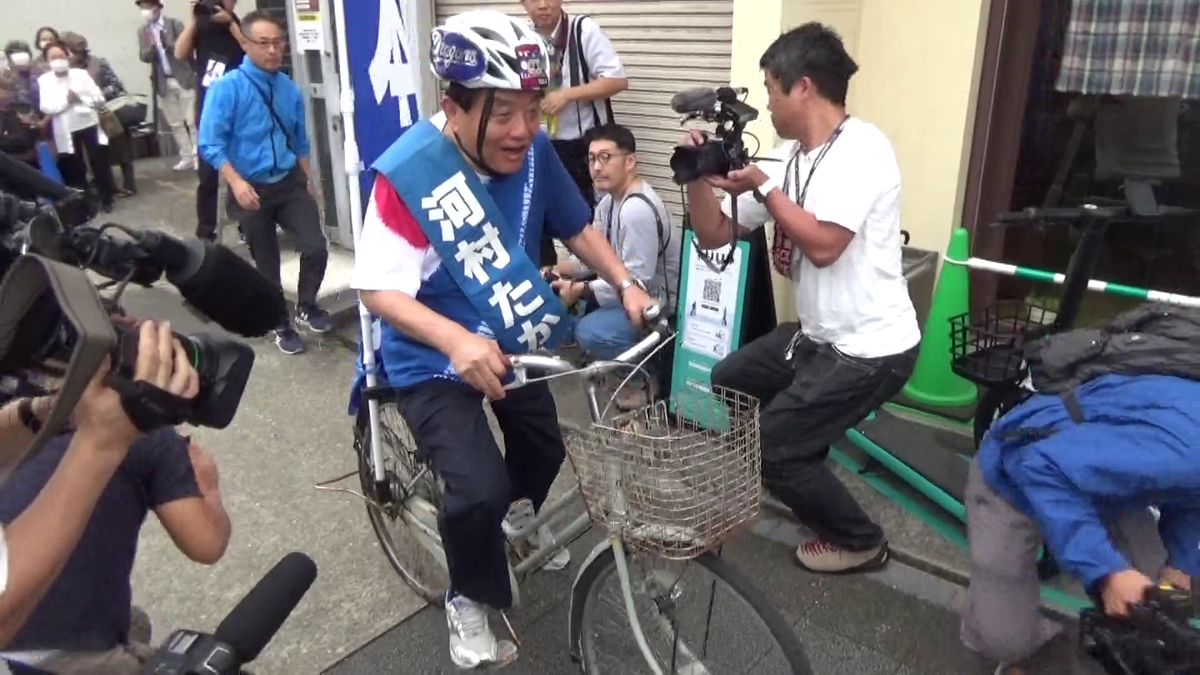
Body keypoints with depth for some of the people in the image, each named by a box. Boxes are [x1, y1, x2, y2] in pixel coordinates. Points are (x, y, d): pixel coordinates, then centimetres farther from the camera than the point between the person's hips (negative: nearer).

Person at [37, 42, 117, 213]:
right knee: (74, 168, 6)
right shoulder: (44, 80, 3)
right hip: (66, 130, 0)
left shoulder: (81, 73, 4)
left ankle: (106, 199, 11)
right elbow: (46, 107, -8)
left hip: (89, 124, 0)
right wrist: (66, 99, -17)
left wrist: (79, 98, -13)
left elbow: (99, 98, -1)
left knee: (100, 163, 1)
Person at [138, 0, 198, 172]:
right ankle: (187, 157, 14)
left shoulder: (175, 24, -1)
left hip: (183, 79, -4)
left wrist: (166, 42, -18)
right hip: (163, 83, 4)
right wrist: (151, 46, -16)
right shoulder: (142, 31, 9)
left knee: (192, 120, -4)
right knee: (175, 123, 7)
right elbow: (144, 57, 2)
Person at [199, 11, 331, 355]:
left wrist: (309, 181, 14)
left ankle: (306, 307, 18)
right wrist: (237, 182, -28)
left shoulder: (290, 89, 0)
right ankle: (280, 325, 32)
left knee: (316, 248, -10)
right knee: (266, 264, 11)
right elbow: (210, 144, -17)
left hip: (291, 182, 3)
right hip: (253, 189, -2)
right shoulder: (226, 88, -13)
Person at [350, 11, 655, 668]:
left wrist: (625, 284, -13)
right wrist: (457, 340, -43)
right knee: (479, 490, -20)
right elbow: (378, 289, -27)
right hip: (435, 359, -6)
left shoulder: (534, 151, -14)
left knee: (545, 449, 24)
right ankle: (468, 602, 13)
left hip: (515, 339, 6)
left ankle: (520, 514, 60)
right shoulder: (408, 172, -28)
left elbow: (576, 227, 1)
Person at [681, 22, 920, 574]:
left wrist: (763, 187, -18)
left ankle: (858, 540, 17)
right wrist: (699, 176, -9)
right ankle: (803, 481, 34)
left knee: (768, 445, -5)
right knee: (726, 385, 19)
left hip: (870, 350, -9)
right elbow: (713, 235, 7)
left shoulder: (861, 148, -18)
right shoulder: (788, 158, 6)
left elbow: (823, 245, -29)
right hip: (819, 337, 9)